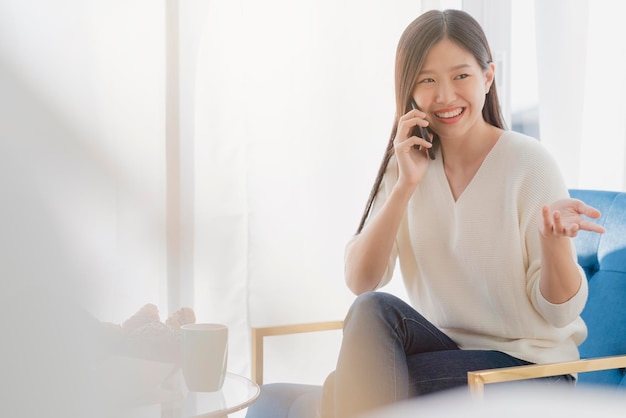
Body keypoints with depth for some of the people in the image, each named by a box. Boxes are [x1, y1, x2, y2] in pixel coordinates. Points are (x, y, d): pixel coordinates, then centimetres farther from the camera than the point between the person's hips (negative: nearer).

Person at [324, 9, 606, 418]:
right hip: (443, 349, 5)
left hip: (528, 367, -4)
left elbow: (558, 313, -12)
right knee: (373, 309, -27)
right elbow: (360, 283, -9)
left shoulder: (529, 163, -11)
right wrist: (405, 186, -18)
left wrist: (555, 238, -32)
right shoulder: (408, 164, 2)